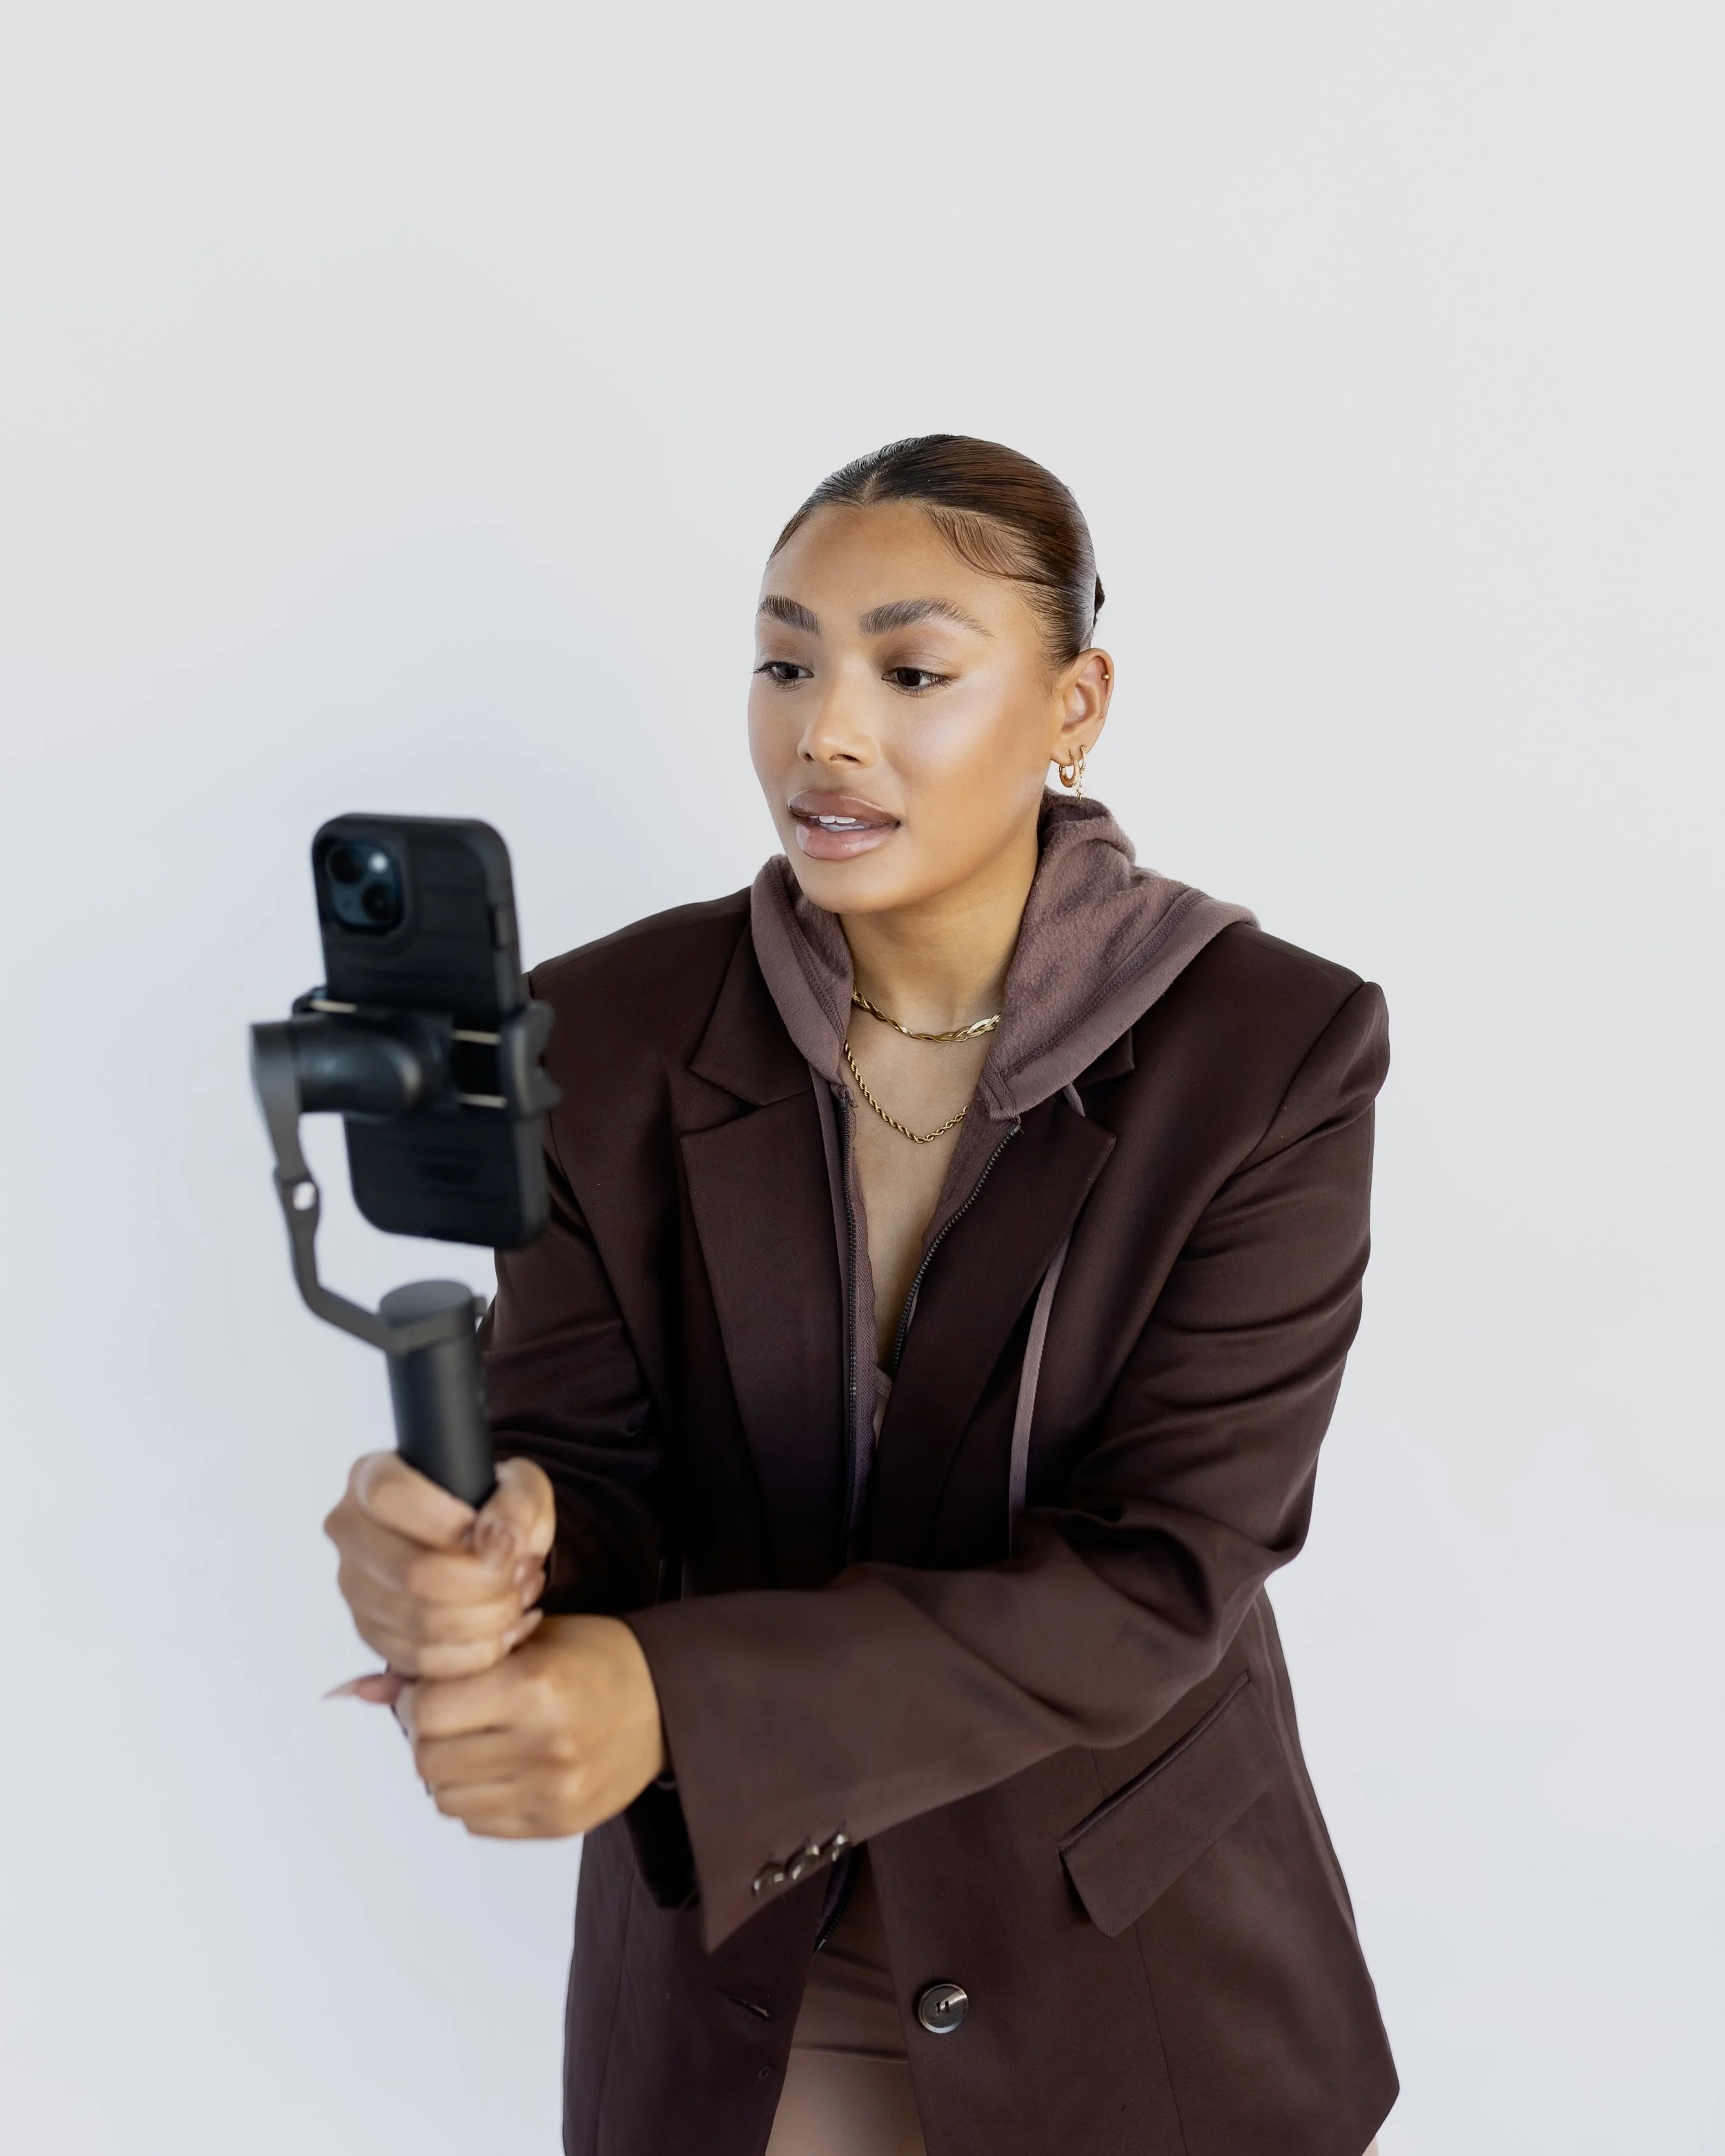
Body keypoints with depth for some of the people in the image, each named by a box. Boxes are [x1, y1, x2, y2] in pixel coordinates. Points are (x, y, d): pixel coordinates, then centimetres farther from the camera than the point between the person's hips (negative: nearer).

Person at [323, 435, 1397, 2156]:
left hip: (1126, 1958, -1)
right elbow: (587, 1455, -12)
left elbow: (1159, 1577, -23)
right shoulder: (613, 1027, -11)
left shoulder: (1274, 1051, -18)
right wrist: (490, 1546, -37)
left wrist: (680, 1703, -35)